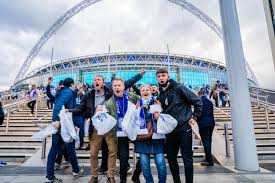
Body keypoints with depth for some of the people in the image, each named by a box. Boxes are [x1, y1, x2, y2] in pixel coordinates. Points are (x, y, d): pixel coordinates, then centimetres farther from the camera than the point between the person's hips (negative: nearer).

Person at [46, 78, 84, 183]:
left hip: (58, 124, 8)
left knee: (54, 149, 8)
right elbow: (59, 104, -24)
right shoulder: (69, 92, -8)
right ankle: (76, 171, 26)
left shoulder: (61, 92, 18)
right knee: (70, 148, 8)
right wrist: (57, 120, -30)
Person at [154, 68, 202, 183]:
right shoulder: (160, 96, 9)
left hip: (184, 128, -6)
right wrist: (157, 114, -4)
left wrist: (194, 117, -7)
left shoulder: (179, 88, -8)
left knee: (187, 158, 3)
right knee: (171, 158, 13)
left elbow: (197, 102, -5)